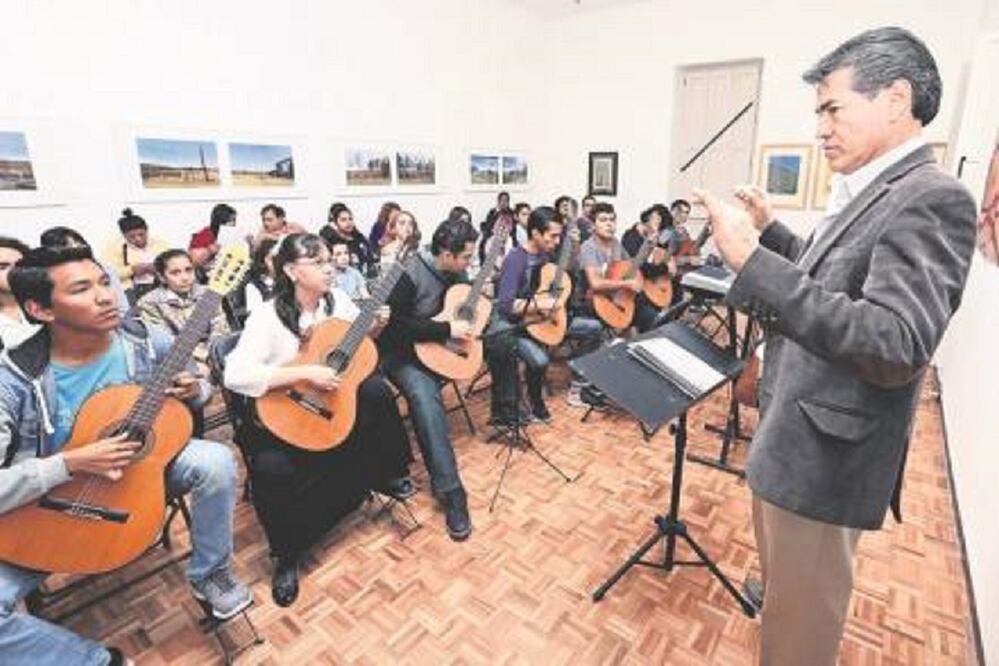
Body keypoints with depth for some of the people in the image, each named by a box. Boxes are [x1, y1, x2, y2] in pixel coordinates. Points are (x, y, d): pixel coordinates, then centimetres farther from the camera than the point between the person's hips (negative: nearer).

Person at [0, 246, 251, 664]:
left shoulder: (144, 341, -14)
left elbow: (199, 386, 3)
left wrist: (193, 390, -19)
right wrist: (70, 464, -33)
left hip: (141, 466, 2)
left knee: (216, 461, -27)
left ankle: (211, 574, -1)